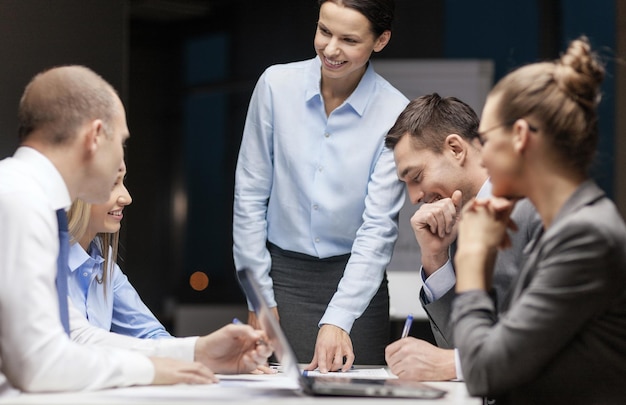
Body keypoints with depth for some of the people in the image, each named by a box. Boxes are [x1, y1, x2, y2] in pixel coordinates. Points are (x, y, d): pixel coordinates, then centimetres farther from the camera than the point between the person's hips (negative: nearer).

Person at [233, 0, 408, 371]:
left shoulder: (395, 115, -11)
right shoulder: (276, 84, -6)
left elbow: (379, 229, -12)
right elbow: (250, 195, 0)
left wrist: (337, 321, -22)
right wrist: (259, 298, -2)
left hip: (357, 276, -1)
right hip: (283, 273, 1)